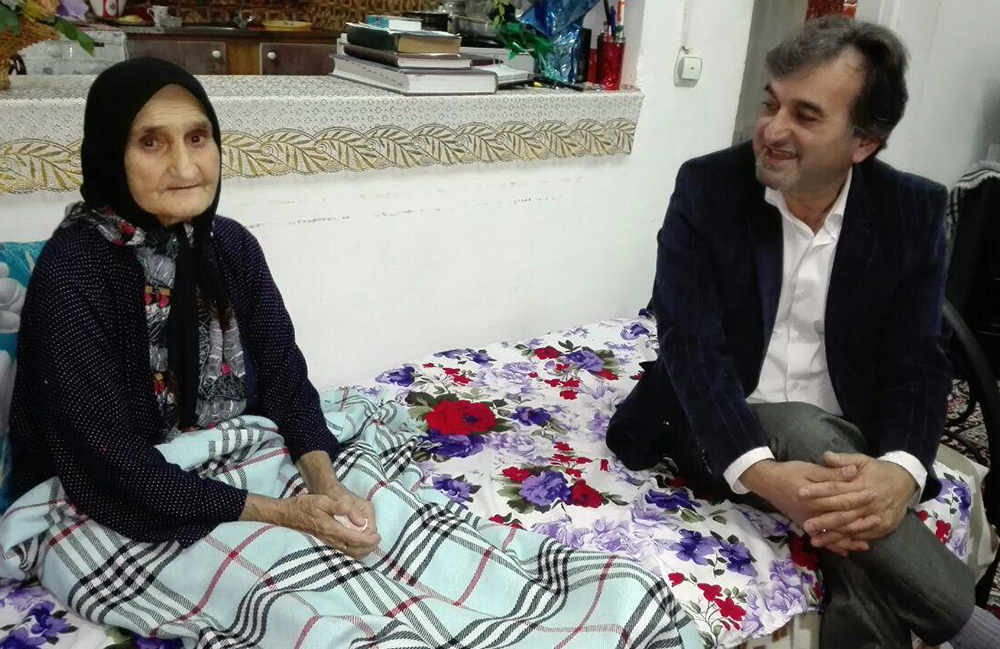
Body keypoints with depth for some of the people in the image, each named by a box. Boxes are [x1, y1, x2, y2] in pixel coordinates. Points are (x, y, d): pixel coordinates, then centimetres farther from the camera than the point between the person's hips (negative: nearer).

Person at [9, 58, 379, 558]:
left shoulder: (232, 245, -3)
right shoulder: (70, 274, -21)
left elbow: (285, 378, -5)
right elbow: (111, 459, -24)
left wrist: (325, 484, -23)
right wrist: (282, 514, -27)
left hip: (230, 473, 5)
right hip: (113, 514, -5)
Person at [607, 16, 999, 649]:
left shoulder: (914, 211, -3)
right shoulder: (706, 188, -9)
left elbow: (917, 362, -7)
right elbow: (690, 344, -17)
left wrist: (902, 471, -29)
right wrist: (758, 471, -32)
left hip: (846, 444, 1)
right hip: (723, 433, -1)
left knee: (868, 563, -31)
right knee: (807, 431, -34)